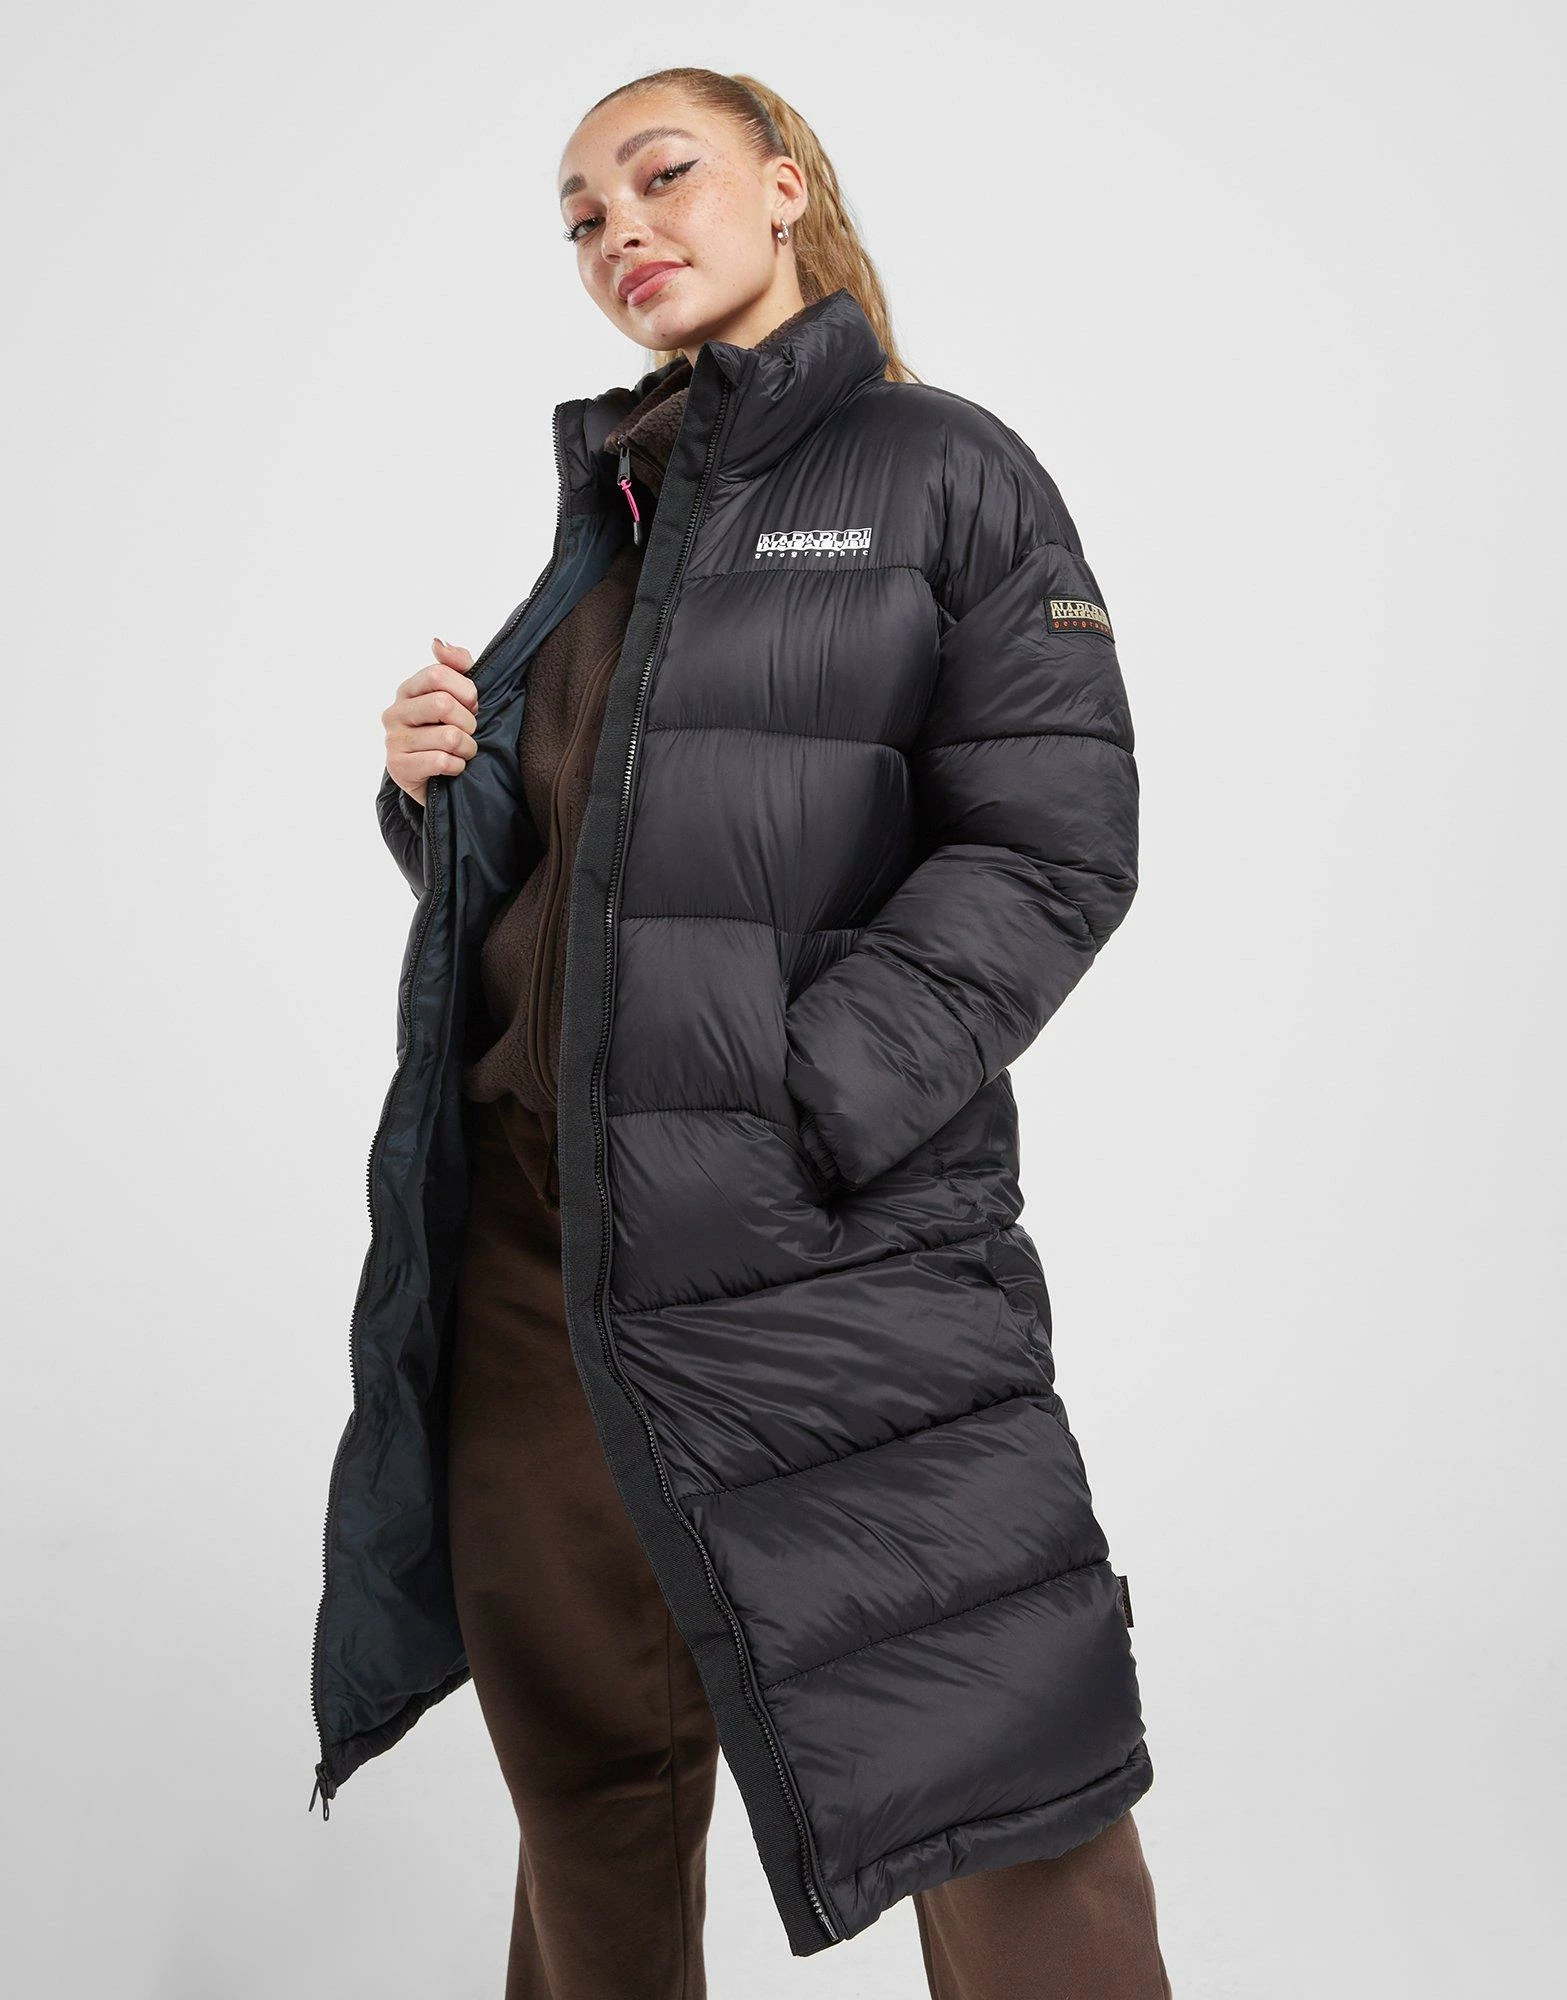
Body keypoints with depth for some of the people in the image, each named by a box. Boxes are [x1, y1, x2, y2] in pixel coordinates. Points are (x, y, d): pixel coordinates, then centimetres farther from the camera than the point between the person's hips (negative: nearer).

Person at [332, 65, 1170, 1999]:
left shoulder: (944, 469, 0)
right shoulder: (607, 503, 17)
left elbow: (1052, 847, -9)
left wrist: (808, 1111, -17)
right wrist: (442, 784, 0)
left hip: (833, 1237, -5)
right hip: (541, 1209, 6)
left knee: (984, 1789, -1)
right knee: (582, 1747, 16)